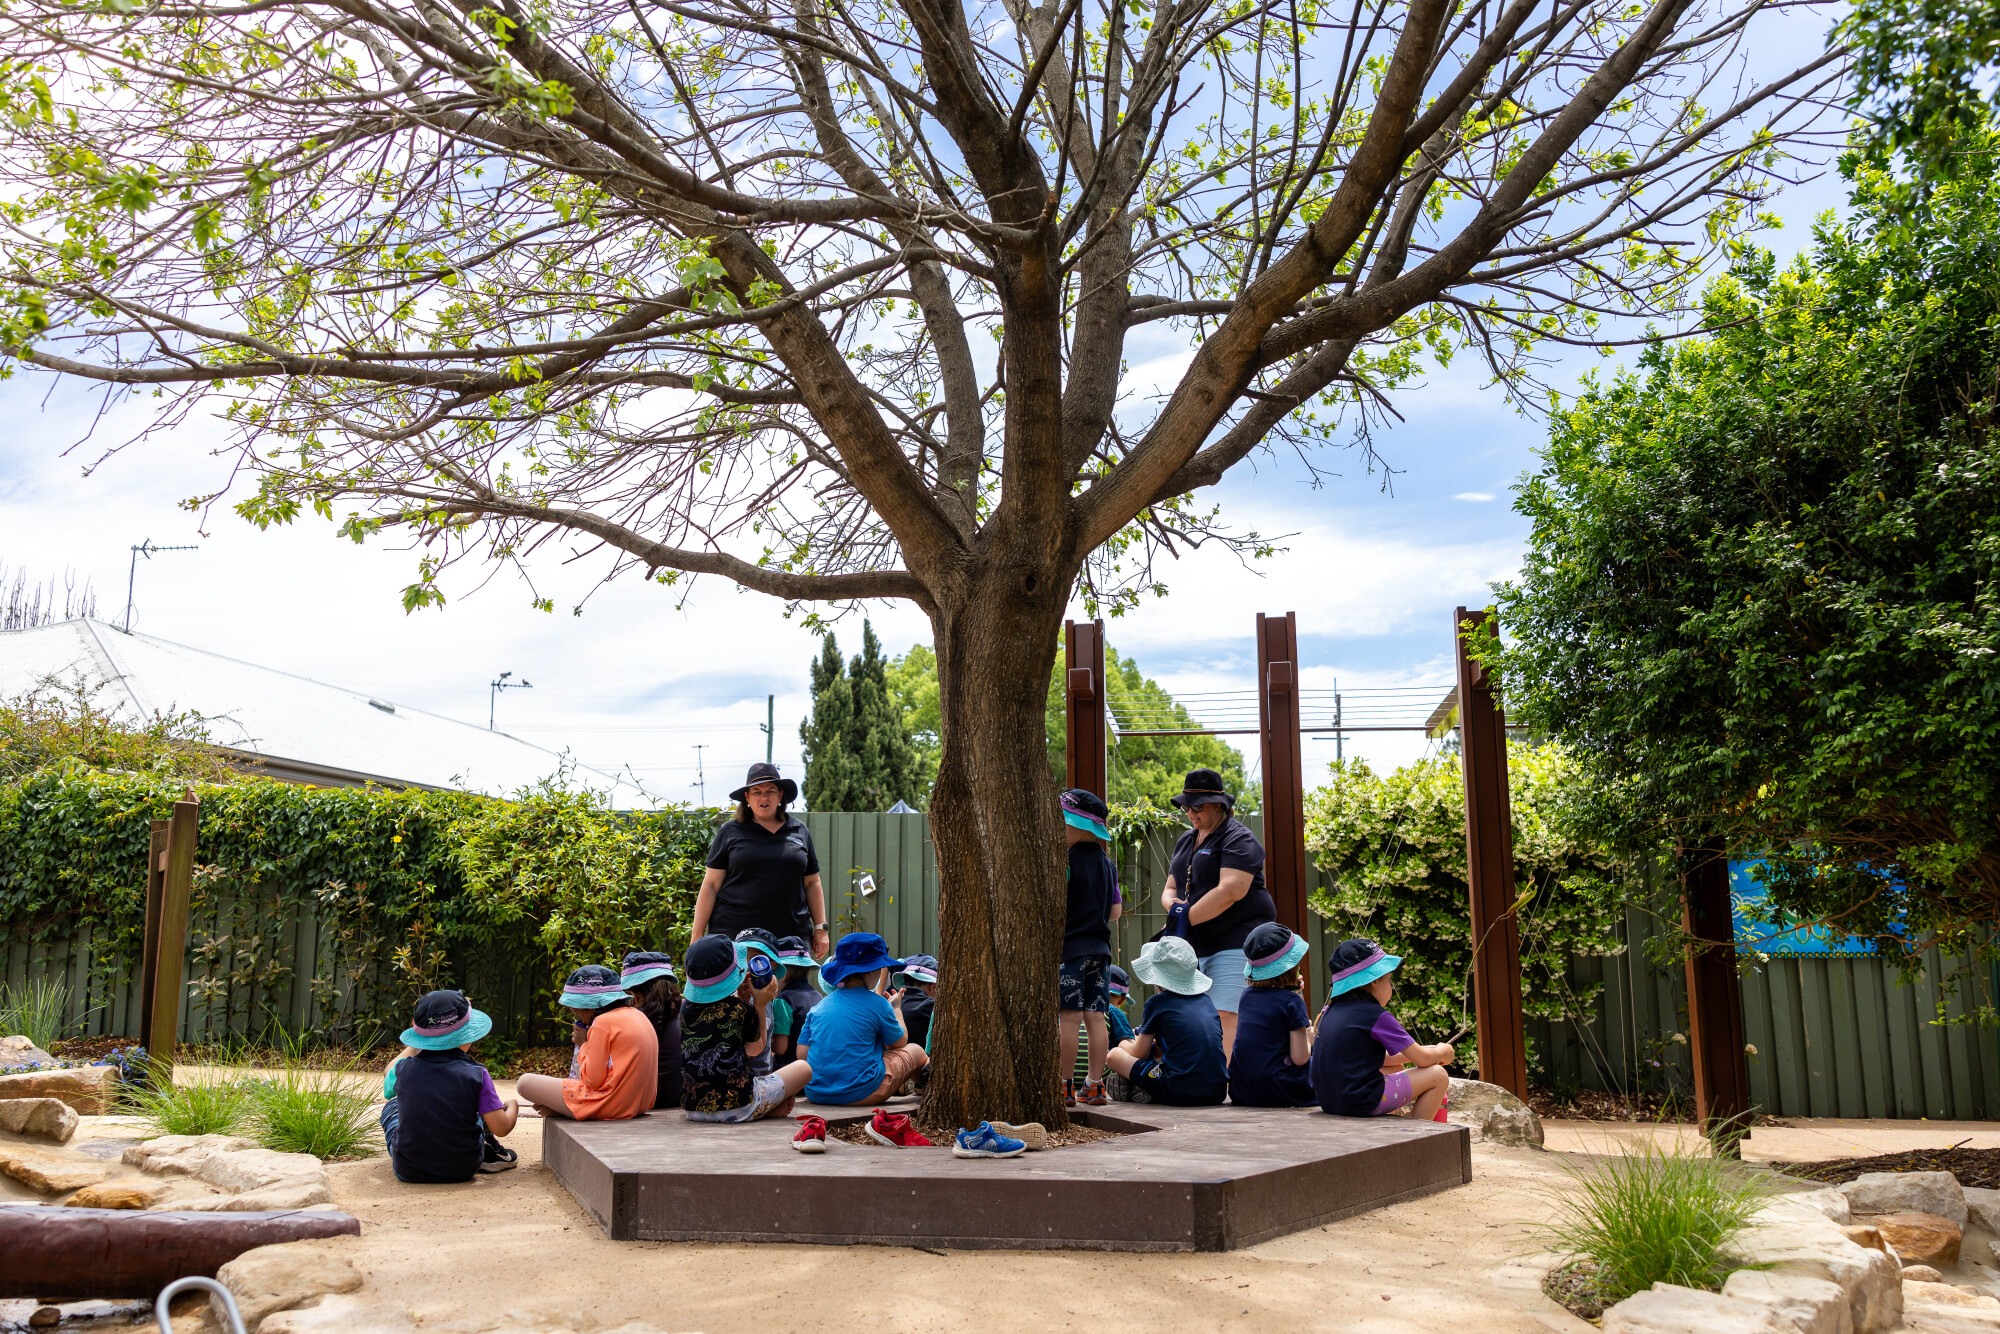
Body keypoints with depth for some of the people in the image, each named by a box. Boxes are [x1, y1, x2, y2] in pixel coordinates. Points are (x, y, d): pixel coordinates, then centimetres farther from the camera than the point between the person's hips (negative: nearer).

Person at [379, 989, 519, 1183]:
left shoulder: (405, 1068, -10)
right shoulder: (476, 1074, -15)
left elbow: (389, 1075, 17)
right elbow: (501, 1128, -14)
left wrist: (411, 1048, 34)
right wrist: (511, 1107, 9)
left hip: (409, 1171, 1)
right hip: (463, 1170, 0)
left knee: (392, 1104, 26)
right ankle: (489, 1155, 35)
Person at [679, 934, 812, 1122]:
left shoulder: (687, 1009, 3)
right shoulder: (742, 1010, -8)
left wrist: (738, 996, 18)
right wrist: (760, 1004, 12)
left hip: (692, 1109, 4)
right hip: (736, 1107, -4)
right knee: (803, 1068, 13)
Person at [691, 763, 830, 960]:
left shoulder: (799, 831, 14)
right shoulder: (730, 832, 7)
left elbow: (812, 884, 18)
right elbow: (710, 885, 5)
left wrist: (820, 928, 11)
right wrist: (697, 936, 0)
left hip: (791, 935, 2)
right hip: (733, 934, -2)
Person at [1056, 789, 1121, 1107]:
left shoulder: (1067, 860, -11)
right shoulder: (1108, 863, 11)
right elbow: (1116, 911, 14)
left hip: (1071, 947, -7)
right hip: (1100, 947, 7)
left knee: (1068, 1018, -4)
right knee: (1095, 1017, 7)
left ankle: (1065, 1085, -1)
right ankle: (1094, 1085, 11)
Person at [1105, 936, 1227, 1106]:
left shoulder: (1157, 1002, 0)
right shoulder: (1205, 999, 14)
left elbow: (1140, 1053, 9)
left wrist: (1139, 1040, 32)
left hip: (1181, 1094, -6)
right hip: (1218, 1092, 6)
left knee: (1115, 1054, 8)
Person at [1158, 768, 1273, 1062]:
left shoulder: (1239, 840, -5)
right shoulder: (1186, 841, 21)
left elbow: (1231, 891, -18)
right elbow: (1170, 889, 22)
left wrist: (1187, 918, -13)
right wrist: (1174, 905, -3)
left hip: (1237, 942, -8)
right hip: (1198, 947, 8)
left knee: (1225, 1017, -16)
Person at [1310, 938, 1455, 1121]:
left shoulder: (1330, 1011, 12)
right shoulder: (1377, 1016, -11)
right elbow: (1422, 1060, -5)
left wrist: (1429, 1053, 23)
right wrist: (1443, 1052, 17)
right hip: (1361, 1102, -8)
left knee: (1396, 1067, 32)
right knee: (1438, 1076, 4)